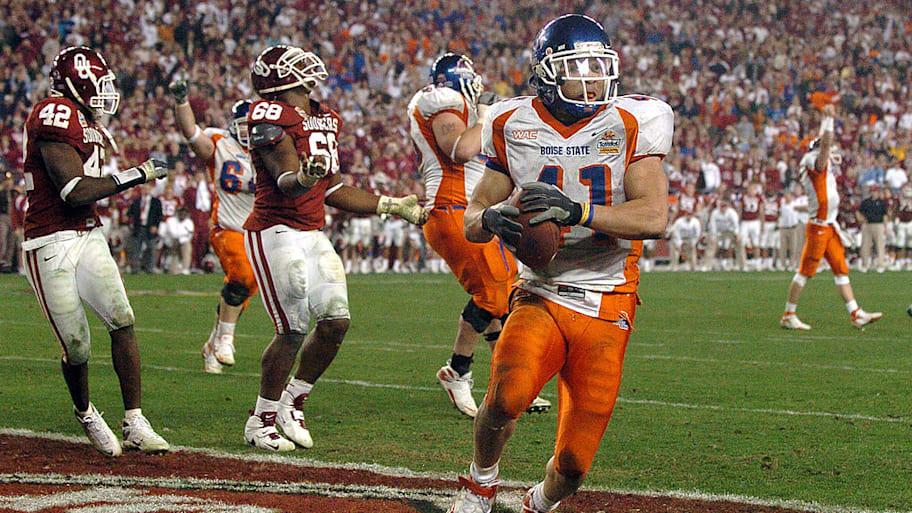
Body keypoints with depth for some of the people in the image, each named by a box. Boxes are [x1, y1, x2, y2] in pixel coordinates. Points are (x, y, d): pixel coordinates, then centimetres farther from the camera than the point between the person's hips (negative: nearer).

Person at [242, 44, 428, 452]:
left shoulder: (325, 120, 15)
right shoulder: (272, 118, -13)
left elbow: (334, 192, 21)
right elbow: (287, 182, -24)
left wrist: (395, 206, 22)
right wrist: (304, 176, -48)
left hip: (313, 235, 8)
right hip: (275, 233, -8)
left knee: (335, 322, 1)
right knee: (293, 330, -9)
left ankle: (291, 403, 19)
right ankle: (261, 421, 7)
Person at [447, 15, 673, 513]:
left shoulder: (630, 125, -4)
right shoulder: (515, 126, 1)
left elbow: (654, 216, -16)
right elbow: (471, 221, 8)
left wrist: (578, 211, -31)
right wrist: (492, 218, -18)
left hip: (606, 309, 0)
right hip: (540, 298, 0)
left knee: (574, 463, -2)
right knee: (507, 397, -30)